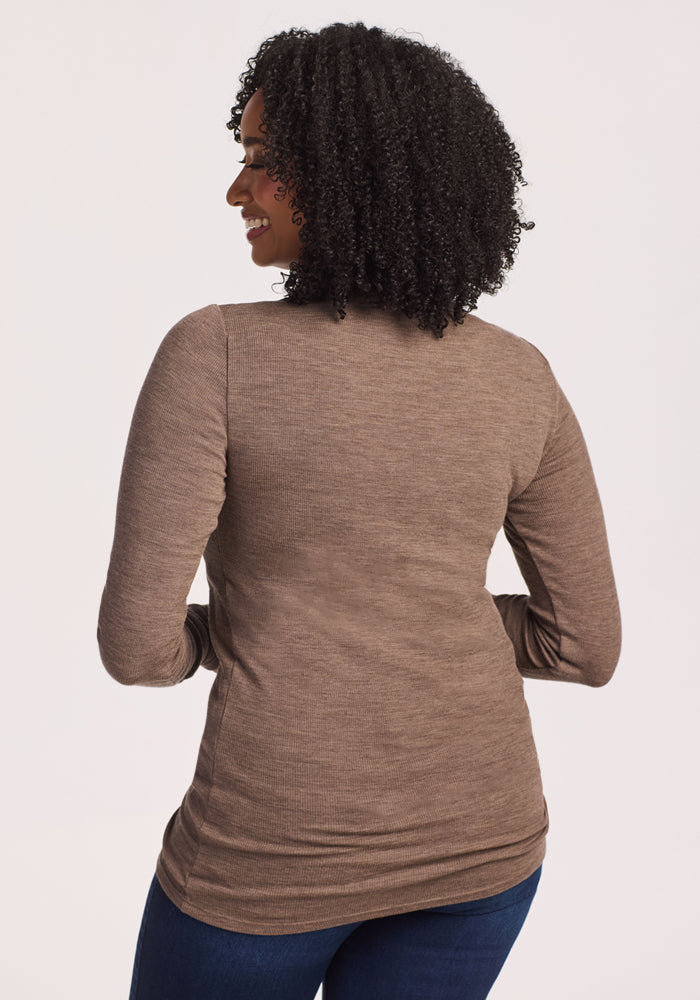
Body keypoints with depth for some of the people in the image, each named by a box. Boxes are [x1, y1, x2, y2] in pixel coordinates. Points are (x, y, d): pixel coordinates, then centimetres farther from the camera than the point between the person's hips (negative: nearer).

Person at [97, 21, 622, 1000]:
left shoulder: (215, 353, -16)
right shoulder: (520, 378, -4)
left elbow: (139, 640, -17)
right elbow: (584, 643, 1)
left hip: (277, 849, -3)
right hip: (475, 838, 4)